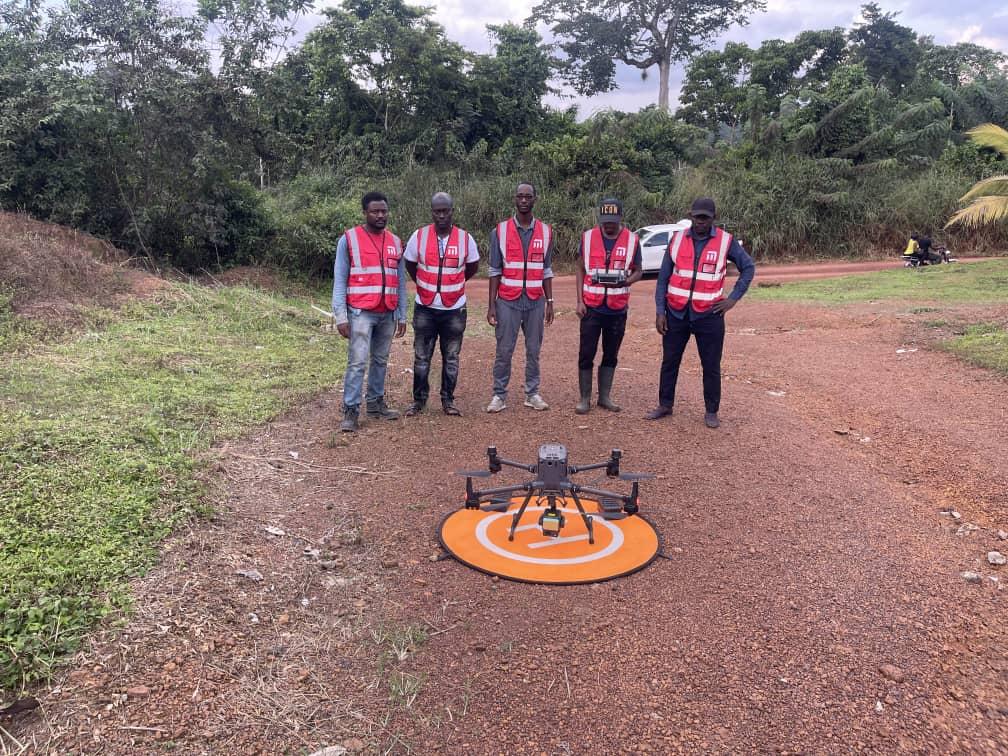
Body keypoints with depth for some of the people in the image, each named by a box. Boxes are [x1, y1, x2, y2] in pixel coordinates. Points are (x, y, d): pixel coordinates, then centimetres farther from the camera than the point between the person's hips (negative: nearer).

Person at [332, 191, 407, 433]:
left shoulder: (395, 242, 11)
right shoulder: (349, 239, -3)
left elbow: (400, 281, 13)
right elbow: (339, 280, -5)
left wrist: (402, 315, 10)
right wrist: (341, 316, -11)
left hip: (388, 314, 5)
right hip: (361, 313, -5)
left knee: (381, 361, 12)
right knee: (357, 362, -8)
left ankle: (376, 403, 23)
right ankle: (351, 411, -3)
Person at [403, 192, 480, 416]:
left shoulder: (465, 238, -4)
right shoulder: (419, 236, -5)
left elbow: (472, 267, 13)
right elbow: (410, 265, 11)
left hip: (454, 309, 0)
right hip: (425, 308, 0)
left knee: (451, 358, 8)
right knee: (421, 357, 6)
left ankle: (448, 400, 20)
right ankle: (419, 399, 18)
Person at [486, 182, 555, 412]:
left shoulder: (545, 232, 6)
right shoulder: (500, 231, 0)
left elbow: (546, 270, 11)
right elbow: (495, 271, 1)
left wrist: (550, 302, 6)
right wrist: (491, 305, -4)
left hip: (536, 301, 2)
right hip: (508, 301, -2)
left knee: (533, 350, 7)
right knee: (504, 351, 1)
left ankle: (532, 393, 17)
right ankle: (499, 395, 10)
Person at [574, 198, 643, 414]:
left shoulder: (632, 240, -1)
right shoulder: (588, 237, 0)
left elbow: (638, 271, 6)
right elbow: (581, 269, 6)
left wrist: (625, 282, -17)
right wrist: (580, 301, -1)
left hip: (618, 308, 1)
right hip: (591, 306, -1)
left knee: (611, 354, 9)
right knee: (586, 353, 1)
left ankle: (605, 396, 20)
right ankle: (584, 398, 11)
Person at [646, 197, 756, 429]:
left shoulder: (726, 241, -4)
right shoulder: (677, 240, 1)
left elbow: (748, 267, 7)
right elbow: (663, 277, 4)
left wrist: (733, 298, -2)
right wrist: (660, 311, -2)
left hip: (708, 315, -2)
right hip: (676, 313, 2)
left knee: (711, 366, 5)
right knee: (669, 361, 11)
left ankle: (711, 412, 18)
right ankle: (665, 405, 25)